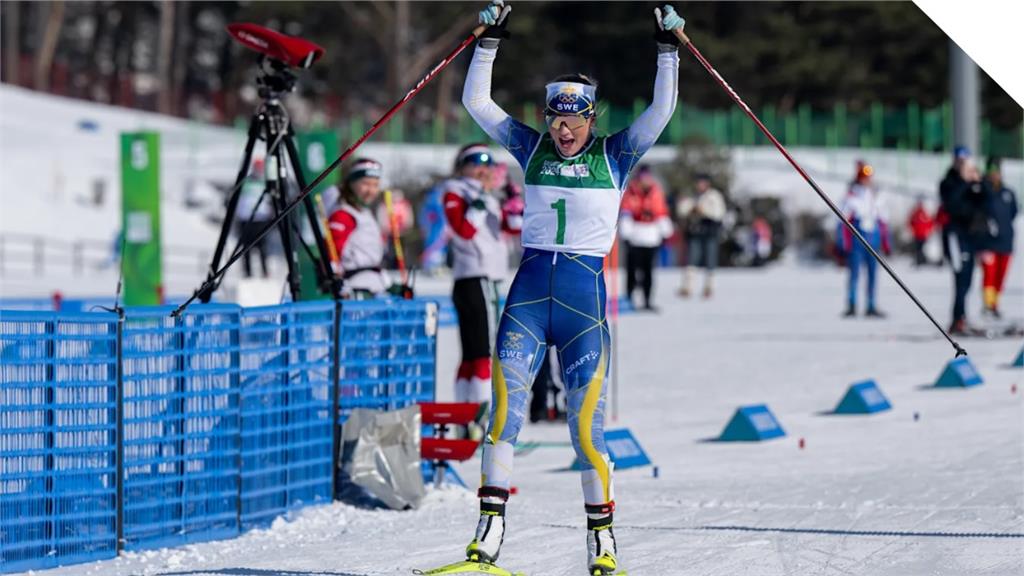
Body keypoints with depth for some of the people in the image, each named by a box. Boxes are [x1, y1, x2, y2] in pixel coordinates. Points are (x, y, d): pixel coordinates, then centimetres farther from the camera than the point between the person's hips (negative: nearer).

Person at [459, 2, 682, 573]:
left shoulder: (615, 154, 5)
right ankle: (492, 523, -12)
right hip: (530, 285, 2)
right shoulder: (532, 147, 10)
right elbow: (477, 102, 8)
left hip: (585, 290, -2)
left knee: (586, 418, -5)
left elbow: (662, 110, -3)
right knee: (506, 400, -11)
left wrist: (668, 48, -8)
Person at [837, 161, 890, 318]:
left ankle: (872, 307, 10)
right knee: (855, 273, -7)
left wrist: (886, 243, 16)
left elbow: (882, 221, 17)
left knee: (873, 274, 5)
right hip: (857, 238, -5)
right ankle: (851, 306, -3)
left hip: (873, 238, 5)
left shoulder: (874, 196, 11)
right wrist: (843, 244, -9)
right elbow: (843, 221, -4)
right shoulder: (852, 196, -4)